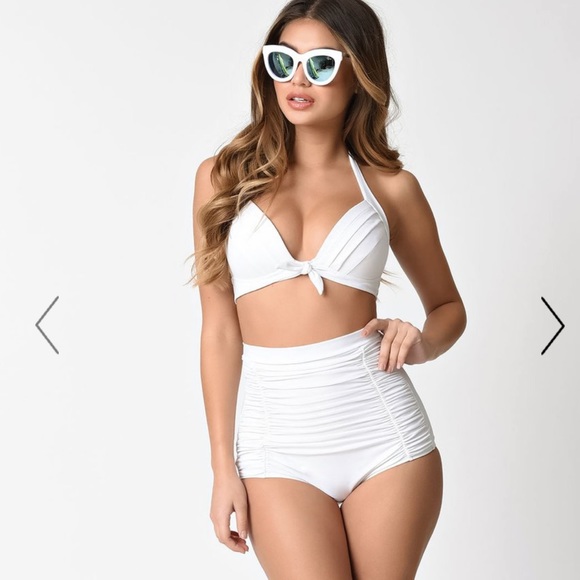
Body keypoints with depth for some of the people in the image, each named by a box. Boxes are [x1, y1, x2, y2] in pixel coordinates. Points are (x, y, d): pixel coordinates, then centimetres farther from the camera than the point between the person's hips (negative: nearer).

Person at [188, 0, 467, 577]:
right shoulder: (223, 177, 4)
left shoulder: (390, 185, 4)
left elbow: (449, 307, 15)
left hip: (383, 427, 1)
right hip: (278, 442, 0)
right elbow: (219, 331, 3)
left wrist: (421, 343, -8)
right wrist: (223, 467, 1)